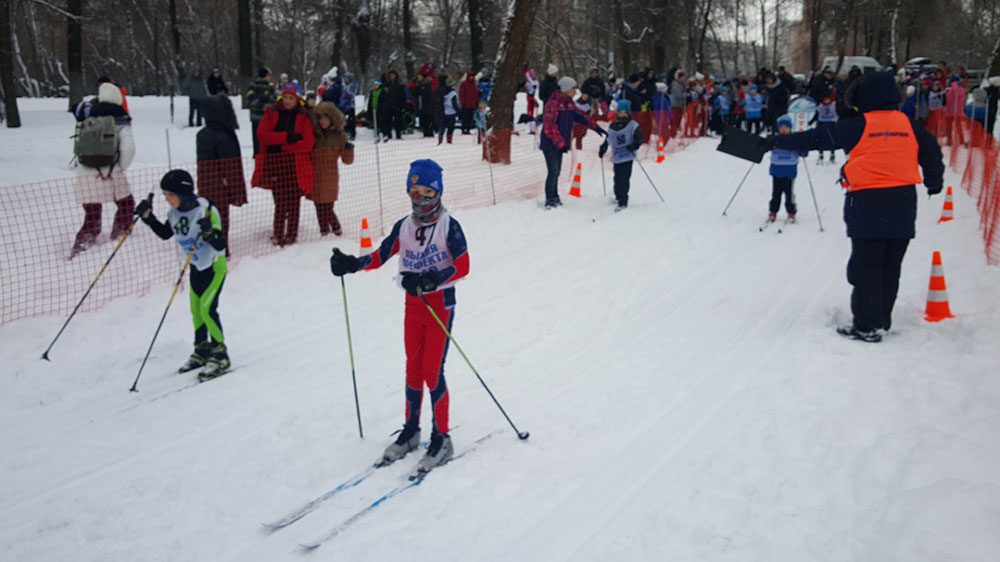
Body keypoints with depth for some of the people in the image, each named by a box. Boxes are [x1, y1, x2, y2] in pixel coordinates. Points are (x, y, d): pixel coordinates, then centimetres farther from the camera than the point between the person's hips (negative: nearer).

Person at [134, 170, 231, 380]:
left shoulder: (206, 211, -27)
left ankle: (220, 356, -1)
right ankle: (202, 350, 29)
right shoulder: (175, 212, -4)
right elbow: (165, 233, 13)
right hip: (196, 267, 8)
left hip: (214, 266, -8)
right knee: (196, 309, 14)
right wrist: (148, 217, 1)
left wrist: (209, 232, -49)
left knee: (207, 308, -12)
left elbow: (220, 245, -30)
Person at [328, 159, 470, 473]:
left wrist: (429, 281, -30)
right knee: (413, 370, 13)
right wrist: (351, 265, -11)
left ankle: (441, 438, 9)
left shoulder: (449, 226, -12)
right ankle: (410, 431, 28)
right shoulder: (403, 227, 4)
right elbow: (381, 255, 5)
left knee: (432, 373, -5)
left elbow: (462, 267, -18)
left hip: (441, 307, -5)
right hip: (413, 306, 5)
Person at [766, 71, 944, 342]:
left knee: (866, 266, 1)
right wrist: (934, 182, 36)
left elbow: (818, 138, -5)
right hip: (903, 207, 5)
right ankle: (882, 319, 23)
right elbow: (932, 153, 17)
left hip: (867, 204, -5)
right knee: (890, 266, 13)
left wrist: (780, 141, 3)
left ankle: (868, 326, 0)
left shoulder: (858, 126, -7)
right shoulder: (910, 125, 6)